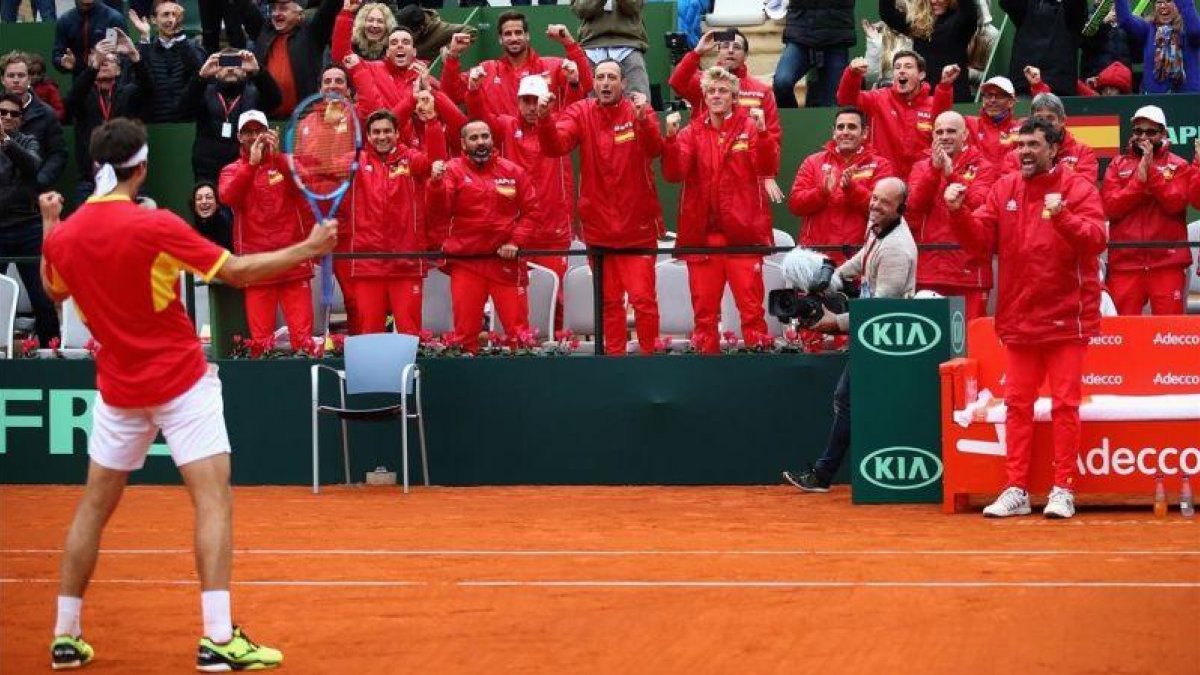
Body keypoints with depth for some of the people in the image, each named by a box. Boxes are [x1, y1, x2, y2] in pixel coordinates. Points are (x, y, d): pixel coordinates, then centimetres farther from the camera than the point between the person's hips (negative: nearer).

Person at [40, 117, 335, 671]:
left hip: (118, 389, 5)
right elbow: (238, 272, -14)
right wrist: (309, 248, -5)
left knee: (94, 505, 15)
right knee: (214, 500, -5)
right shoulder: (155, 226, -17)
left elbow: (55, 292, 19)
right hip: (181, 381, -5)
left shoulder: (65, 235, -3)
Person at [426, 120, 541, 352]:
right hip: (466, 262, -1)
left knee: (517, 328, 3)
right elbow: (440, 207, -11)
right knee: (465, 331, 2)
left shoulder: (512, 171, 7)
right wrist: (436, 181, -30)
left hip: (506, 261, 1)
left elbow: (530, 211, 9)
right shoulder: (453, 170, 3)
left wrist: (516, 242, -5)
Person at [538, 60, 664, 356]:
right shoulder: (580, 113, 1)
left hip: (636, 225, -2)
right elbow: (555, 145, -14)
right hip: (598, 225, 2)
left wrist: (643, 120, -40)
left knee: (643, 297, -6)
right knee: (609, 300, 10)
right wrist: (545, 119, -34)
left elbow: (654, 148, -20)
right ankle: (613, 355, 17)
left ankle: (649, 354, 3)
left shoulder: (639, 111, -3)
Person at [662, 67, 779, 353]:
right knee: (703, 306, 4)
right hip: (701, 231, 2)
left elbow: (768, 166, -9)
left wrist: (762, 132, -25)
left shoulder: (750, 128, 5)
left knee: (750, 302, -5)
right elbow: (674, 173, -2)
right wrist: (671, 138, -16)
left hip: (743, 230, -2)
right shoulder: (692, 133, 10)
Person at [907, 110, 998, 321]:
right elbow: (914, 206, -3)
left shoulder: (982, 168, 5)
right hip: (928, 271, 3)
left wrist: (951, 174, -20)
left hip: (968, 272, -3)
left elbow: (979, 205, -12)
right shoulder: (922, 168, 14)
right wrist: (935, 170, -14)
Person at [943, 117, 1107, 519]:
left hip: (1066, 317, -4)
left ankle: (1063, 490, 4)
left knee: (1064, 405, -1)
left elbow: (1095, 240, -19)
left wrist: (1061, 216, -35)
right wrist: (958, 213, -14)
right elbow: (981, 242, 3)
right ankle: (1016, 490, 10)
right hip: (1019, 317, 4)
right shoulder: (1004, 189, 6)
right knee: (1017, 405, 6)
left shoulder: (1077, 188, -5)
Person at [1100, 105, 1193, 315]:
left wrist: (1151, 170, -11)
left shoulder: (1178, 165, 8)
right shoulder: (1118, 165, 12)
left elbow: (1175, 203, -8)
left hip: (1167, 262, -1)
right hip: (1124, 262, 2)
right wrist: (1139, 179, -10)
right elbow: (1110, 207, -1)